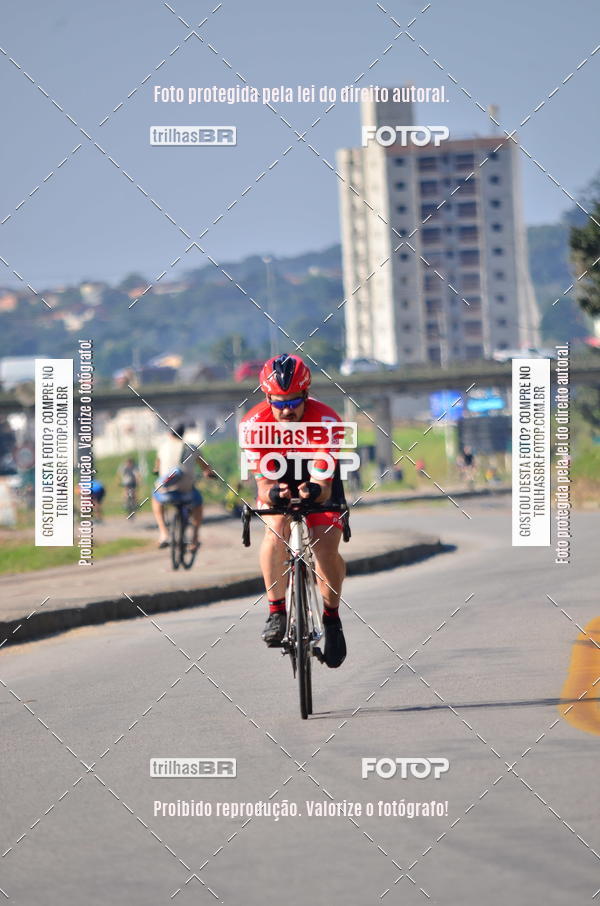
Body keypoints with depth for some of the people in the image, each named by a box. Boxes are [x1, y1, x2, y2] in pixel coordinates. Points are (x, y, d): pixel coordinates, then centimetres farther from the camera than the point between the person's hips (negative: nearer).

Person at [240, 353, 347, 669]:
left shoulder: (325, 420, -33)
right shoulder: (255, 423, -29)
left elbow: (323, 485, -36)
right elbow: (263, 483, -31)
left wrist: (315, 491, -60)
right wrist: (272, 493, -55)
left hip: (317, 481, -1)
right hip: (278, 482, 1)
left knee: (326, 546, -22)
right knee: (275, 531, -30)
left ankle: (332, 618, 1)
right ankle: (276, 611, -16)